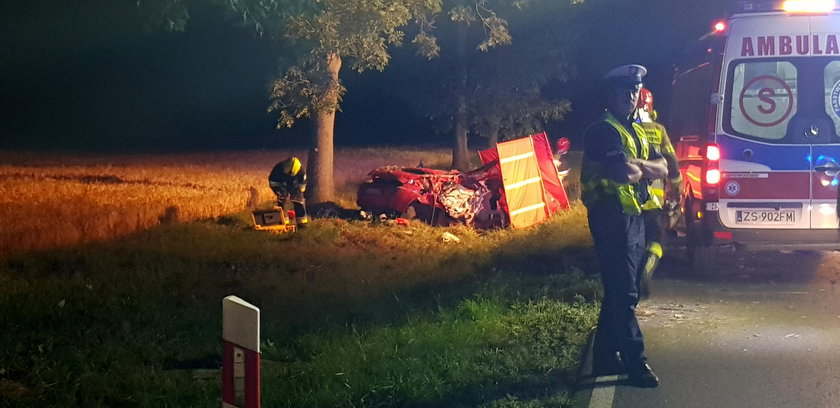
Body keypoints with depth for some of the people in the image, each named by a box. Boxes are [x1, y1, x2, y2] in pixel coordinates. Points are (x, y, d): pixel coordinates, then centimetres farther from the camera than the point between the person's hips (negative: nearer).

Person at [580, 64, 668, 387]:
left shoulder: (637, 132, 18)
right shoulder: (603, 131, -11)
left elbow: (661, 169, 9)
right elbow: (625, 172, -23)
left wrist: (638, 164, -11)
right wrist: (645, 168, -1)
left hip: (634, 218, 9)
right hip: (612, 218, -9)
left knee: (618, 291, 14)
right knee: (624, 294, -9)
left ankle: (606, 357, 22)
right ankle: (636, 364, -9)